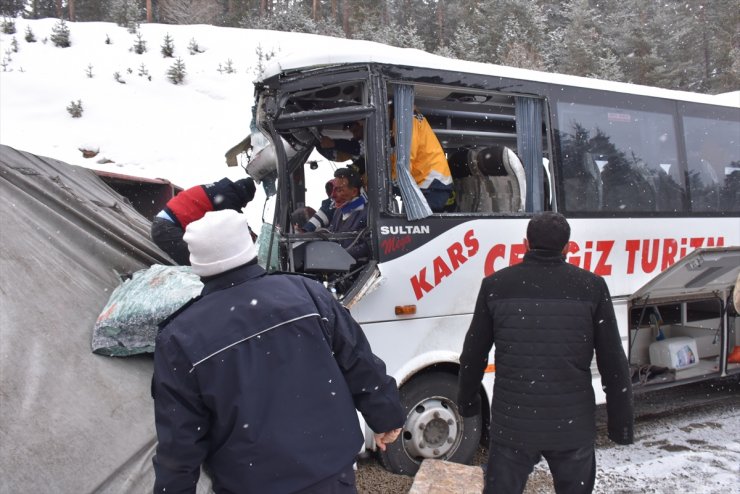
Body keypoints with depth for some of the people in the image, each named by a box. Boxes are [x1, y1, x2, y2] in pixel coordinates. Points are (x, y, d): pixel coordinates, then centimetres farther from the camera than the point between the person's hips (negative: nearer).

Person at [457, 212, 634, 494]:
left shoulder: (496, 285, -1)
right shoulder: (591, 287, -2)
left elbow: (473, 355, 5)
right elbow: (613, 363, 0)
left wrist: (467, 401, 20)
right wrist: (622, 421, 9)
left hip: (512, 422, 0)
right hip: (573, 426, 1)